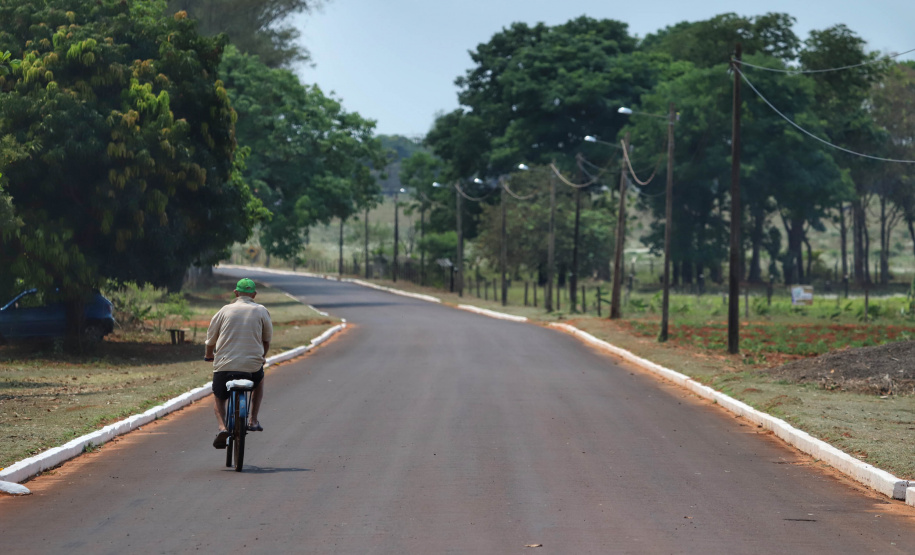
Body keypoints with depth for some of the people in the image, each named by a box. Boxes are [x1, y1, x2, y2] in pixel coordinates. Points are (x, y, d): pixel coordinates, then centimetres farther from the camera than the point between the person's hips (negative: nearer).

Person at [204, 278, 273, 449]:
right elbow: (267, 338, 17)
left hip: (224, 365, 0)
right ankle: (253, 420, 25)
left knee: (219, 398, 22)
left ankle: (222, 427, -6)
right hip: (252, 363, 1)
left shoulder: (225, 310, 6)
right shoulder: (261, 311, 6)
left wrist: (209, 354, 35)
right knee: (259, 383, 35)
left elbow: (211, 337, 13)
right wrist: (262, 356, 38)